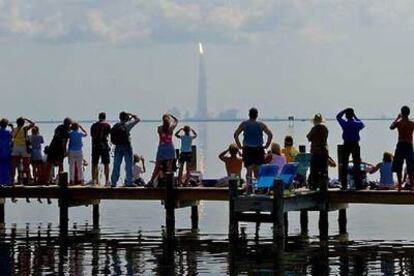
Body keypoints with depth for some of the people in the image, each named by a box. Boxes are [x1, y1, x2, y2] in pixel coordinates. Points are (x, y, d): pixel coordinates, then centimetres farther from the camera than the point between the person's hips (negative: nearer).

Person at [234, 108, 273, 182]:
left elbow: (235, 135, -5)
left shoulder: (244, 124, 2)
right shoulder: (261, 125, 1)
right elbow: (270, 135, -7)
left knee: (249, 169, -5)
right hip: (259, 149, 1)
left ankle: (249, 184, -22)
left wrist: (239, 145, 2)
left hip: (247, 149, 0)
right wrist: (267, 145, 2)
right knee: (258, 171, 11)